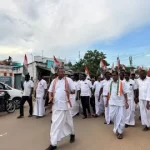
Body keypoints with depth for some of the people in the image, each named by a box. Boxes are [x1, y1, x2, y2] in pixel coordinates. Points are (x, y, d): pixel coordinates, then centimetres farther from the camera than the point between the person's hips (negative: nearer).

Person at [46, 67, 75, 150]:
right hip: (56, 105, 3)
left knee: (68, 121, 14)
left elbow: (73, 91, 0)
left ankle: (72, 134, 43)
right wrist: (50, 97, -10)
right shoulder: (54, 81, 9)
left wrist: (69, 91, -22)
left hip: (64, 104, -2)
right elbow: (50, 91, 11)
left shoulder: (68, 80, -1)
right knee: (55, 123, 6)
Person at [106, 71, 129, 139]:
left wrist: (126, 103, -8)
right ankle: (117, 129, 34)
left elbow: (125, 93, -4)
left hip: (120, 103, -3)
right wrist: (107, 102, 11)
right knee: (112, 116, 6)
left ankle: (120, 132, 21)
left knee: (120, 118, 3)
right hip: (112, 103, 4)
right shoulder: (110, 83, 6)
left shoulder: (121, 83, -6)